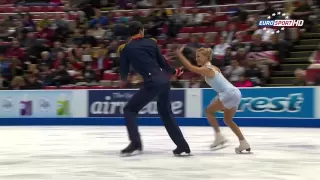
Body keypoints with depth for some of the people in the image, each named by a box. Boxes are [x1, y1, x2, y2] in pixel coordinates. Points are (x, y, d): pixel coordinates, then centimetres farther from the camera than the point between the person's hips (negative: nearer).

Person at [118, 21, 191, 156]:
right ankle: (183, 146, 22)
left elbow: (124, 71, 12)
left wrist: (124, 80, 36)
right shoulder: (151, 42, 14)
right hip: (164, 81, 5)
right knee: (166, 113, 22)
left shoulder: (126, 49, 5)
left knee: (129, 110, 6)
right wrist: (174, 72, 37)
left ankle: (135, 143, -10)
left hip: (152, 83, -5)